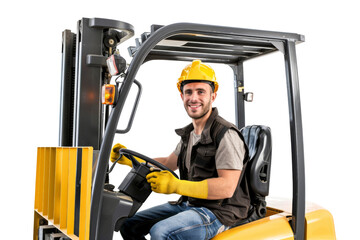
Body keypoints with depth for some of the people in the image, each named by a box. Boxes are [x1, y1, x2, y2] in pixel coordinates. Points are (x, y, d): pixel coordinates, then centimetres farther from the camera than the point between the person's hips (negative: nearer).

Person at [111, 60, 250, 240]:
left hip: (218, 213, -9)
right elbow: (168, 163, 25)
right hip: (188, 205, 9)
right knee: (130, 225, 5)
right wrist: (129, 158, 17)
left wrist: (176, 186, -29)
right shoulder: (189, 134, 12)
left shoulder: (226, 135, -17)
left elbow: (227, 187, -24)